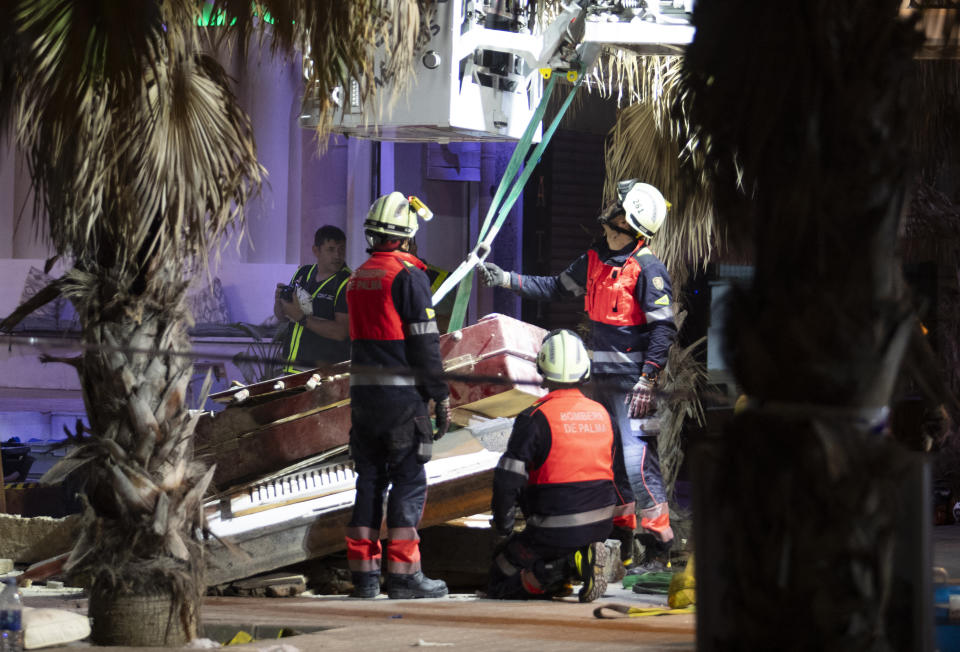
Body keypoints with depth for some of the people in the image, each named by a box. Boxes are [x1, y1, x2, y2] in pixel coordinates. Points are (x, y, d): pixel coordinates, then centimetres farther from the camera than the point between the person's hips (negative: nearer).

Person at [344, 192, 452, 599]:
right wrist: (441, 398, -8)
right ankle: (404, 574, -4)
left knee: (369, 479, 11)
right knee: (409, 482, -2)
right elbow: (425, 343, -13)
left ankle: (363, 571, 11)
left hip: (362, 392, 7)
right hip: (403, 394, -7)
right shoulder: (408, 276, -11)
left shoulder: (358, 278, 12)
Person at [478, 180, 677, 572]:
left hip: (632, 380, -9)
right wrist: (504, 279, 18)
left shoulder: (647, 268, -14)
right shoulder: (595, 260, 11)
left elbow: (664, 327, -17)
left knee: (636, 459, -14)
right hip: (602, 377, 9)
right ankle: (619, 544, 23)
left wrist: (647, 382, -21)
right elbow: (555, 289, 23)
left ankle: (658, 547, -9)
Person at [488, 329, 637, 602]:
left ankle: (565, 567, -15)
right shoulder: (603, 415, 7)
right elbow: (619, 477, 17)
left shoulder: (535, 418, -12)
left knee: (499, 580, 9)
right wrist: (629, 524, 28)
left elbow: (508, 478, -15)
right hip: (600, 527, 5)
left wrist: (502, 523, 1)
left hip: (555, 532, -5)